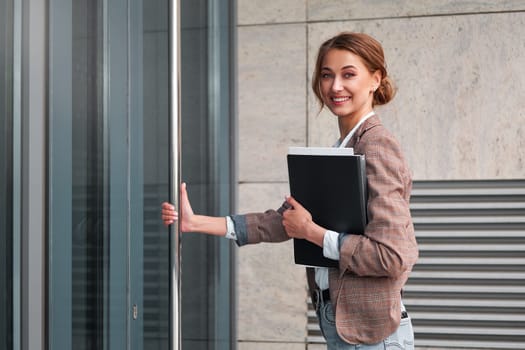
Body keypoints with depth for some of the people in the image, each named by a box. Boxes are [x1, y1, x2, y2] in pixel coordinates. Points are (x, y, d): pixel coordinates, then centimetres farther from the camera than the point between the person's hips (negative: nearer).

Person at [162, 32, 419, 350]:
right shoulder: (340, 149, 11)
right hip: (340, 324, 8)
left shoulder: (377, 145, -15)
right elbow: (284, 221, 11)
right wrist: (195, 222, 8)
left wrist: (310, 231, -15)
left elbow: (393, 255, -22)